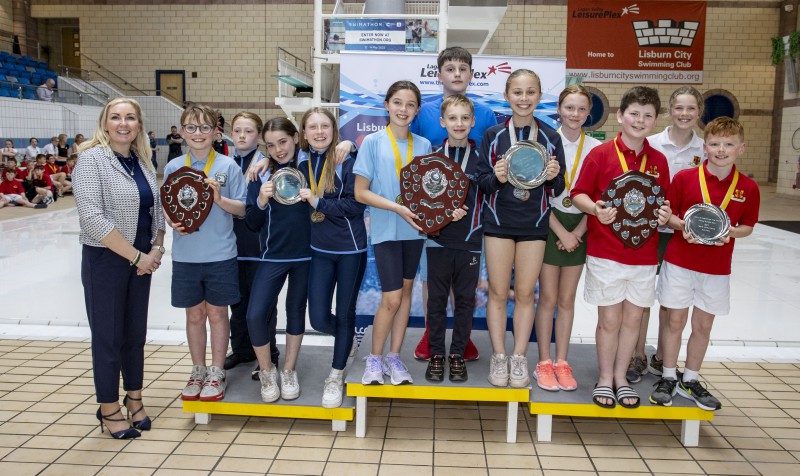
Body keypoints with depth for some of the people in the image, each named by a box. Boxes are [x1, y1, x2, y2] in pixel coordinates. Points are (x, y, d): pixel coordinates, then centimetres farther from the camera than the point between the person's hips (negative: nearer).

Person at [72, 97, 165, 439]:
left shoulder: (142, 162, 9)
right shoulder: (92, 158, -10)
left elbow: (156, 209, 13)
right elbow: (92, 217, -19)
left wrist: (157, 249, -3)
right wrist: (135, 255, -18)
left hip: (142, 261, 6)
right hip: (105, 260, -6)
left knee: (136, 332, 14)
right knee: (108, 335, 4)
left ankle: (134, 399, 30)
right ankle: (109, 409, 20)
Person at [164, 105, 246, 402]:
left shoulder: (228, 166, -4)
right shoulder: (173, 167, 4)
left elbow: (242, 209, -2)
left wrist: (219, 198, -19)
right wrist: (173, 223, -13)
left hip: (220, 255, -2)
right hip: (185, 255, 2)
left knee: (217, 314, 8)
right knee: (194, 314, 13)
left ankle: (216, 374, 23)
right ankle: (198, 371, 29)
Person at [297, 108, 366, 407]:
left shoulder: (348, 159, -10)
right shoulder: (302, 160, 4)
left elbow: (355, 205, -15)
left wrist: (317, 201, -19)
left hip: (350, 248, -4)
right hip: (320, 248, 4)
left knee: (345, 313, 8)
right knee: (318, 318, 1)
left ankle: (336, 376, 28)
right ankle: (348, 338, 37)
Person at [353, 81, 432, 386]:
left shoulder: (424, 145, 5)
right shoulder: (373, 142, -6)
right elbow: (361, 192, -9)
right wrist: (398, 208, -18)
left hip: (414, 228, 4)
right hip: (386, 229, -4)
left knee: (406, 292, 11)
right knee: (391, 298, -7)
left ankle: (394, 357, 24)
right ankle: (374, 358, 14)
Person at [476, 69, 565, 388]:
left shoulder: (550, 137, 2)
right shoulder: (493, 135, 0)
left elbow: (558, 190, 4)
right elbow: (481, 182, -1)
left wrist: (553, 177, -18)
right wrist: (497, 178, -21)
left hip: (534, 224, 1)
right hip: (499, 221, -1)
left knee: (525, 293, 7)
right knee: (498, 292, 5)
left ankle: (519, 358, 19)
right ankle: (498, 357, 17)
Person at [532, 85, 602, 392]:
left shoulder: (596, 148, 1)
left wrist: (577, 232, -8)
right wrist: (561, 232, -12)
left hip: (579, 229, 3)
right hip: (549, 224, -2)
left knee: (567, 299, 10)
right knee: (548, 298, 1)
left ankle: (562, 363, 19)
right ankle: (544, 364, 13)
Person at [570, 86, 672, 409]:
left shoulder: (659, 161, 6)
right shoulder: (601, 154, -6)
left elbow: (665, 202, 14)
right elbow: (578, 194, -3)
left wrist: (665, 214, -7)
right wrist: (596, 209, -22)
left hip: (644, 252, 4)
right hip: (605, 251, -3)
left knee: (633, 317, 11)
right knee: (609, 319, 3)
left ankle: (621, 377, 28)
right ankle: (605, 378, 22)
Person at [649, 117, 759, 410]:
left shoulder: (748, 188, -2)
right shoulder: (684, 178, -7)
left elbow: (748, 226, 7)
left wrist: (731, 233, -14)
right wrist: (682, 225, -20)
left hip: (717, 267, 2)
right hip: (680, 261, -2)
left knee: (703, 325, 12)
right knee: (675, 321, 7)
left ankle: (690, 381, 29)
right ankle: (668, 379, 23)